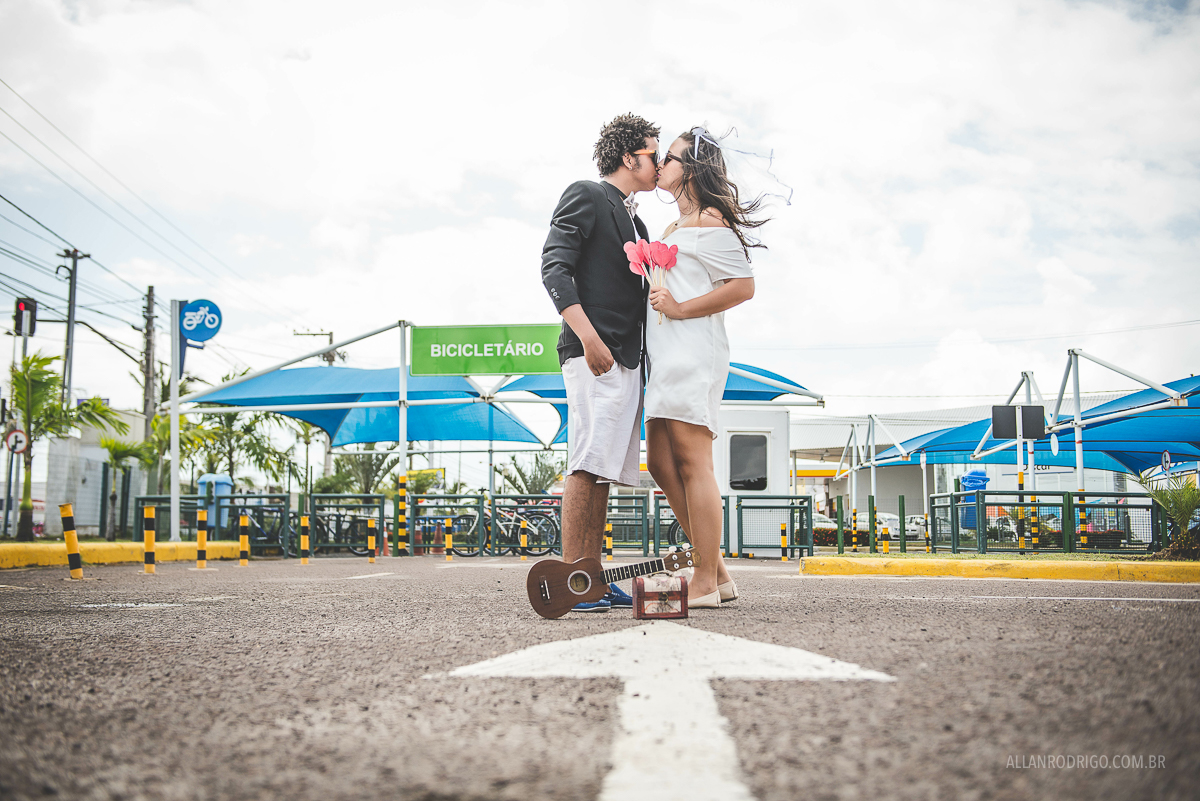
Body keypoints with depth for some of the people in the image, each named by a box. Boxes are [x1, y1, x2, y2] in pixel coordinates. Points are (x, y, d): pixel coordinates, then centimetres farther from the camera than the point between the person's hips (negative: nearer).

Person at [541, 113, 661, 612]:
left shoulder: (634, 222, 27)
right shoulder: (585, 196, 1)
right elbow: (554, 269, -10)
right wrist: (589, 338, -20)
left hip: (628, 359, 9)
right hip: (594, 355, -9)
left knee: (604, 471, 6)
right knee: (589, 463, -14)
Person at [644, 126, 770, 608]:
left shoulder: (708, 221, -5)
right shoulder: (674, 228, 24)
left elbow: (743, 286, -14)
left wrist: (679, 309, -14)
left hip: (693, 352, -10)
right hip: (667, 357, 10)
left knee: (692, 463, -11)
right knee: (662, 464, 7)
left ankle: (706, 583, -7)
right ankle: (717, 573, 12)